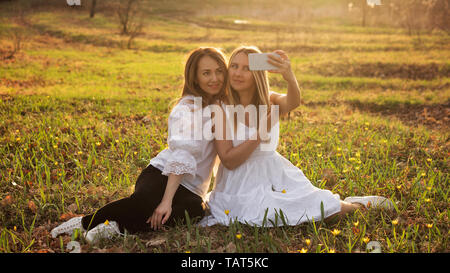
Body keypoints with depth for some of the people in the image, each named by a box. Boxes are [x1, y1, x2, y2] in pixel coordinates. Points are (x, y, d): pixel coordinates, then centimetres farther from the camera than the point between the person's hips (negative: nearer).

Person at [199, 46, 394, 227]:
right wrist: (260, 132, -25)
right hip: (241, 184, -2)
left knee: (327, 210, -11)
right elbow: (228, 161, -14)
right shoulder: (220, 108, -8)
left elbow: (292, 103, -25)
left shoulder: (269, 101, 1)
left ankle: (358, 204, 24)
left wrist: (290, 77, -46)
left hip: (275, 175, 3)